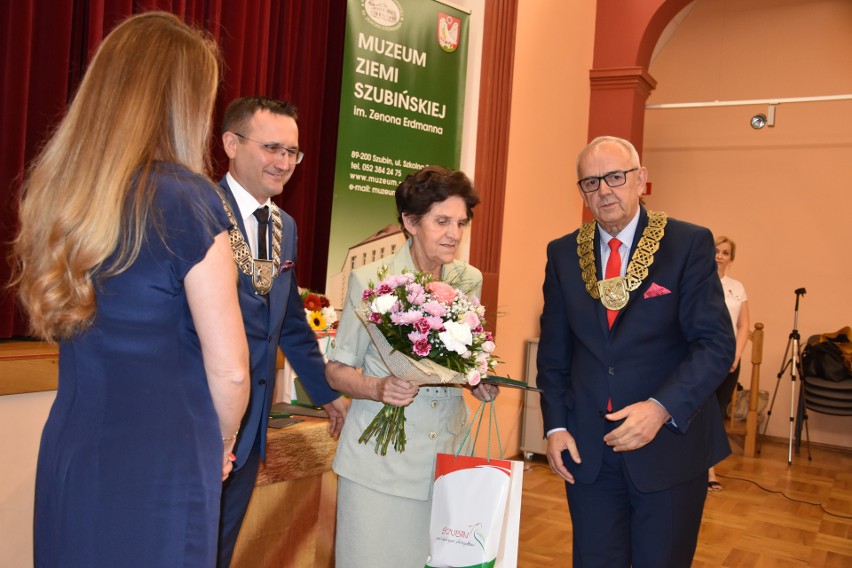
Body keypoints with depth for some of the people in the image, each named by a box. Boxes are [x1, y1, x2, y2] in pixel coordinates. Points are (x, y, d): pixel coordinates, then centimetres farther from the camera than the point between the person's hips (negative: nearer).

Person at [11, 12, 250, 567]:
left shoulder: (52, 188, 3)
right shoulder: (185, 196, -18)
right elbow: (229, 368, -15)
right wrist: (220, 444, 3)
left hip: (66, 453, 6)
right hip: (161, 464, -6)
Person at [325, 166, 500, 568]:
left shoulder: (469, 280, 3)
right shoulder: (369, 280, -9)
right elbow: (337, 370, -3)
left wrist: (480, 380, -4)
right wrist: (378, 388, -22)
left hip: (447, 453, 4)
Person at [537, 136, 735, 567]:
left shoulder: (689, 244, -6)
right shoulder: (563, 254, 4)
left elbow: (716, 343, -11)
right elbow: (553, 350, 8)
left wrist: (661, 409, -23)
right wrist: (556, 425, 0)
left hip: (669, 446, -2)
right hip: (587, 451, 3)